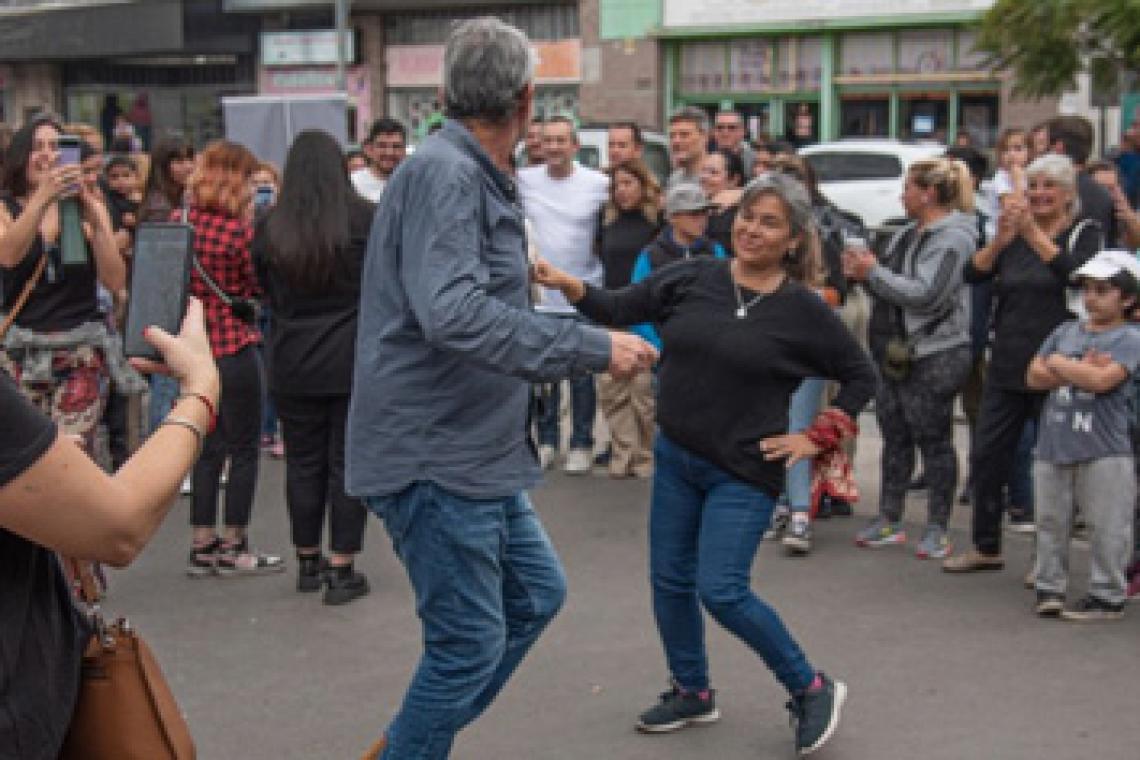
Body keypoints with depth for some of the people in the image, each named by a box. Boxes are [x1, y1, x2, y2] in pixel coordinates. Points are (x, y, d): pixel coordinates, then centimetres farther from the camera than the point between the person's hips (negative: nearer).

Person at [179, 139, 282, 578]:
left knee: (210, 447, 15)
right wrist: (252, 223, 0)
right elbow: (261, 287, -5)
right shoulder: (240, 230, -14)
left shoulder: (177, 222, 3)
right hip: (234, 346, -6)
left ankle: (202, 546, 17)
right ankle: (233, 548, 9)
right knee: (244, 449, 5)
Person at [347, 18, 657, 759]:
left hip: (477, 449, 10)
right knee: (470, 642, -3)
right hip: (434, 455, -10)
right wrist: (593, 347, -30)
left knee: (536, 594, 18)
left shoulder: (476, 178, 13)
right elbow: (452, 313, -33)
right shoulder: (443, 174, -19)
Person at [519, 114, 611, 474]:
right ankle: (546, 440, 25)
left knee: (582, 376, 5)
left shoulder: (599, 184, -4)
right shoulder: (524, 180, 0)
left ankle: (581, 444, 17)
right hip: (539, 297, 2)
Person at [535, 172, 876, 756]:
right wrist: (568, 285, -18)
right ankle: (693, 692, 32)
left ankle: (812, 690, 8)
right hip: (675, 457, 5)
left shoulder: (802, 310, -9)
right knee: (670, 581, 11)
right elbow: (619, 310, -1)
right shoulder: (694, 276, -2)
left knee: (721, 591, -12)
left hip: (743, 472, -5)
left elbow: (861, 376, 1)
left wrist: (816, 438, -5)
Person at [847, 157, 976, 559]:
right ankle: (889, 521, 21)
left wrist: (873, 272, -15)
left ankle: (937, 529, 8)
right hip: (897, 353, 9)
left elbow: (925, 294, -22)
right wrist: (865, 272, -2)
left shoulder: (954, 238, -13)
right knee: (895, 438, 12)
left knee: (934, 442, 0)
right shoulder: (907, 235, 15)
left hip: (935, 356, -9)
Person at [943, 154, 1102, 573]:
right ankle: (986, 548, 21)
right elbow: (972, 274, -2)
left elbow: (1074, 272, -22)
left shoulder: (1085, 234, -1)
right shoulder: (1013, 235, 12)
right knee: (987, 456, 7)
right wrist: (1001, 239, -16)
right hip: (1007, 366, 5)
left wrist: (1033, 232, -23)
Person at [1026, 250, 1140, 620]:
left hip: (1105, 451, -5)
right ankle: (1049, 586, 22)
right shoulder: (1065, 332, 13)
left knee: (1108, 527, -1)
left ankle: (1108, 594, 8)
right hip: (1055, 444, 5)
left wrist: (1059, 364, -6)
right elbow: (1034, 376, 3)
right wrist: (1080, 371, -10)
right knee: (1052, 521, 11)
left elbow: (1102, 380, -20)